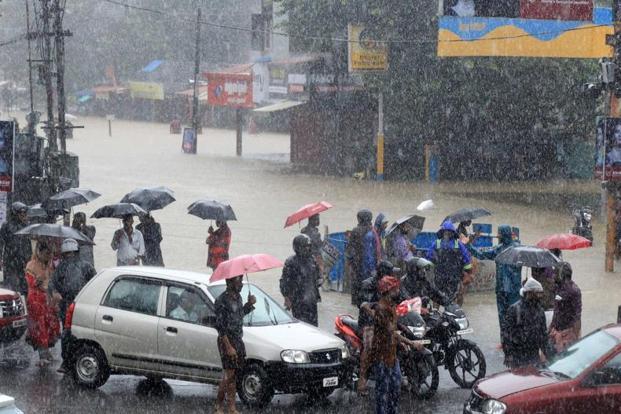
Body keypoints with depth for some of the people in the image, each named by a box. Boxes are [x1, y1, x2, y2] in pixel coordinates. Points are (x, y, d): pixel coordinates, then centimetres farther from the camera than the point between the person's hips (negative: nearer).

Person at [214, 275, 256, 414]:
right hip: (227, 340, -8)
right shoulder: (222, 301, -16)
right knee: (229, 374, -9)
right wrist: (228, 347, -21)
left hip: (238, 340, 8)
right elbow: (220, 326, -17)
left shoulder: (238, 297, 9)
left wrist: (249, 304, 7)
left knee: (234, 374, 8)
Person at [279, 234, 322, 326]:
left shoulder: (312, 260, 10)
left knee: (314, 325, 8)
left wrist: (319, 280, 0)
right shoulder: (291, 262, -10)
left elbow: (318, 275, 24)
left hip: (312, 300, 6)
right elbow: (284, 282, -9)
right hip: (298, 302, -6)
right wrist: (287, 299, -12)